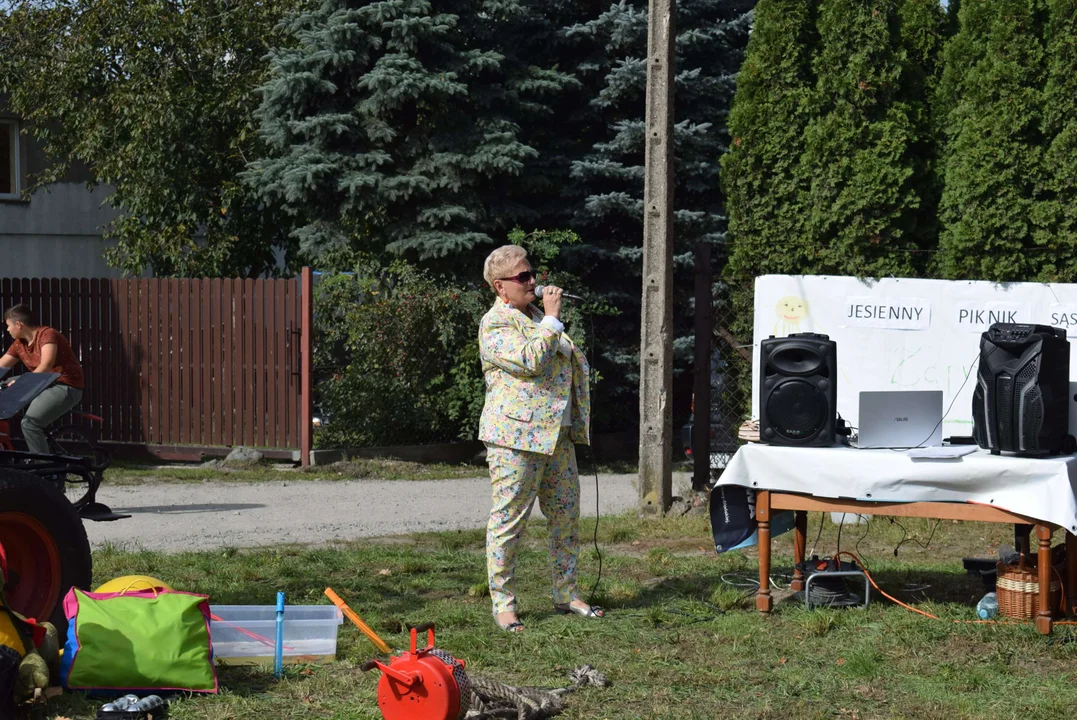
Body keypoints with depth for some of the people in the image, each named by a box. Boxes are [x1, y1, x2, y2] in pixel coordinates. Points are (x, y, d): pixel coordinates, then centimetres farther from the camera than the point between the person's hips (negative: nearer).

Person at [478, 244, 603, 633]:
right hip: (516, 437, -9)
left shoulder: (537, 317, 20)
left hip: (557, 434, 9)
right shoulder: (495, 324, -9)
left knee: (566, 515, 11)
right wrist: (552, 318, -15)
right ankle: (502, 603, 1)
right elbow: (531, 360, -24)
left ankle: (566, 594, 21)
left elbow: (571, 363, 32)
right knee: (509, 519, -5)